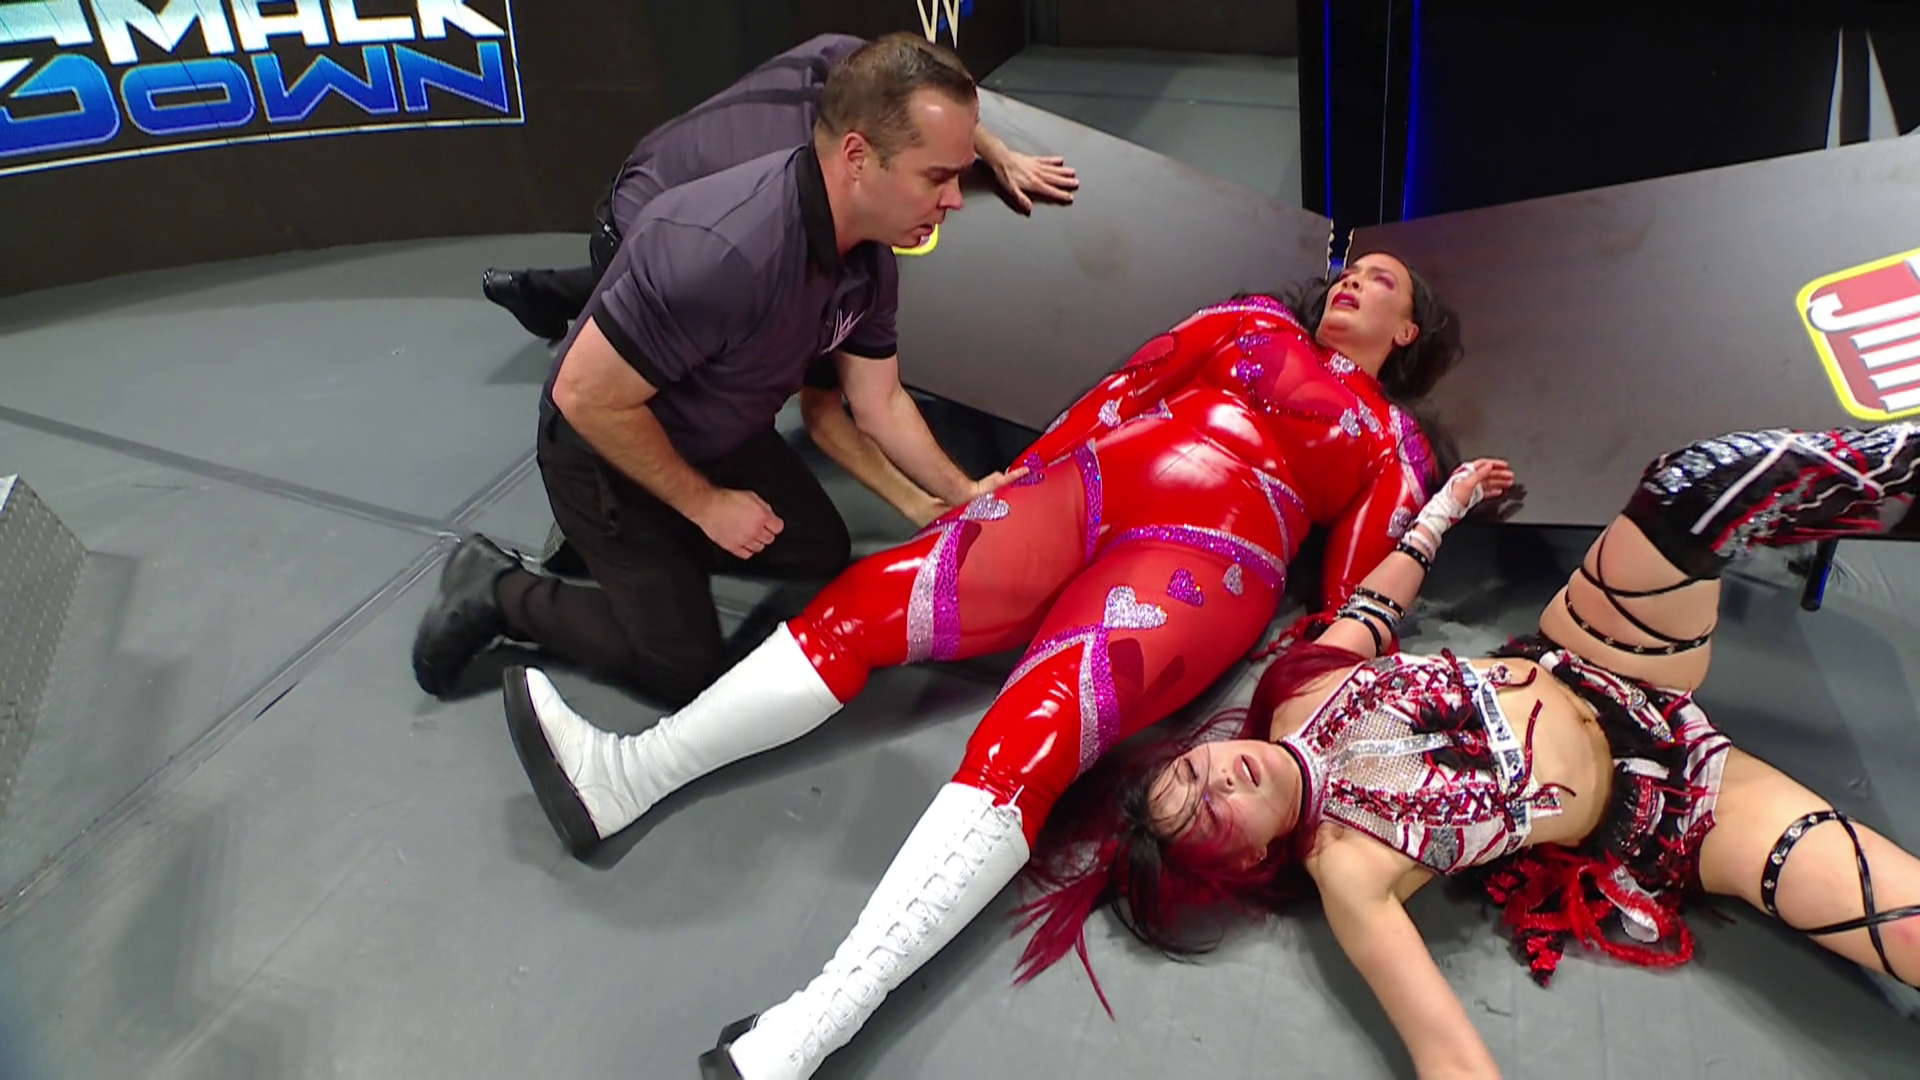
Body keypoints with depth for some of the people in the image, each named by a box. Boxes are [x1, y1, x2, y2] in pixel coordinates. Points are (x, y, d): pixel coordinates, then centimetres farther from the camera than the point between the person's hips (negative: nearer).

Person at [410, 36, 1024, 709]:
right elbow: (586, 397, -31)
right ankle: (499, 592, 13)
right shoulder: (726, 251, -40)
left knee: (822, 553, 14)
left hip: (716, 436, 8)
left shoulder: (871, 256, -13)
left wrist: (963, 495, -6)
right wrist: (706, 503, -20)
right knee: (688, 670, -2)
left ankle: (662, 541, 22)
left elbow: (879, 403, 1)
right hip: (605, 447, -7)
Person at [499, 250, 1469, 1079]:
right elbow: (1123, 391, 19)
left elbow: (1350, 594, 10)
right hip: (1087, 488, 4)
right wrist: (1012, 486, 6)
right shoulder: (1256, 323, 30)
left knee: (1023, 741, -29)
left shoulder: (1398, 444, 22)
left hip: (1204, 558, -4)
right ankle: (622, 777, -17)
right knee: (866, 601, -18)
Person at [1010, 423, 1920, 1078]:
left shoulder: (1299, 693, -13)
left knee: (1705, 484, -20)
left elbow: (1375, 602, 5)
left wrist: (1445, 505, 15)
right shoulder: (1344, 868, -27)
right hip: (1650, 818, -4)